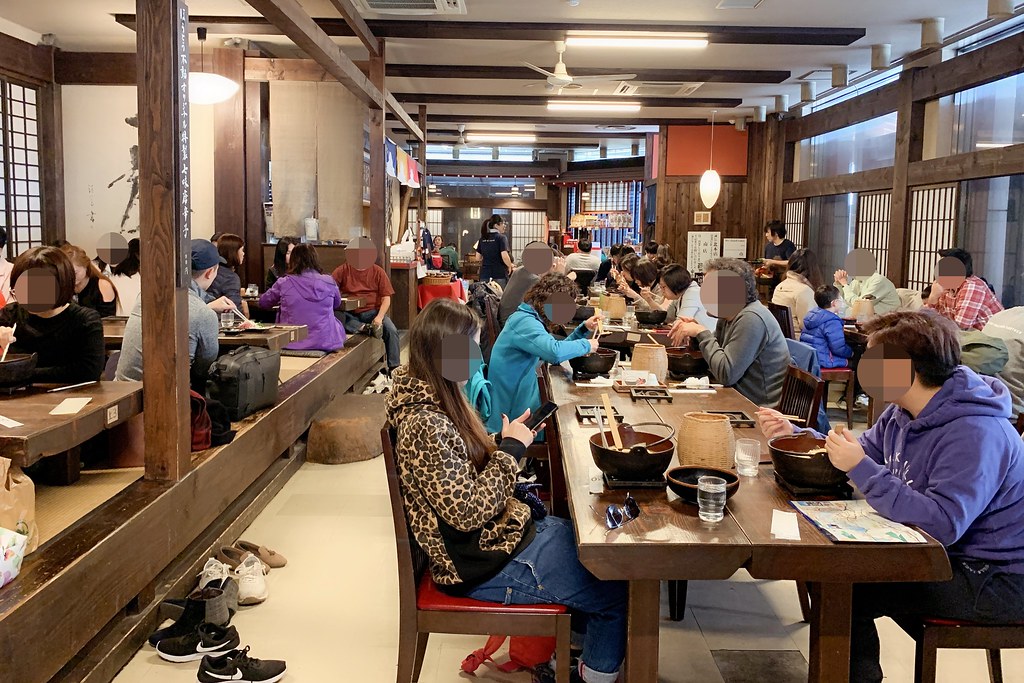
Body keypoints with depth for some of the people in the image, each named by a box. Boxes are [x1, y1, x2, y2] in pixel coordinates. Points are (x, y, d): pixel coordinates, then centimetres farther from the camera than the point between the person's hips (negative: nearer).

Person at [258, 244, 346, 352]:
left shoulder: (283, 283, -3)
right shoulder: (329, 282, -1)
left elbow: (263, 303, 15)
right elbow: (337, 304, 21)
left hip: (291, 343, 0)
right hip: (324, 342, 0)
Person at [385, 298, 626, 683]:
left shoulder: (436, 399, 3)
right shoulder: (425, 424, -28)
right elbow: (468, 511, -27)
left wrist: (507, 442, -4)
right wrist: (511, 449, -19)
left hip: (499, 530, 10)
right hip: (487, 564, -10)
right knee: (619, 587, -2)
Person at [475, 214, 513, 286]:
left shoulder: (482, 239, 9)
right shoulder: (501, 238, -8)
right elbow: (504, 256, -18)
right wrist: (510, 266, -1)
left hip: (485, 275, 5)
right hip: (499, 275, -5)